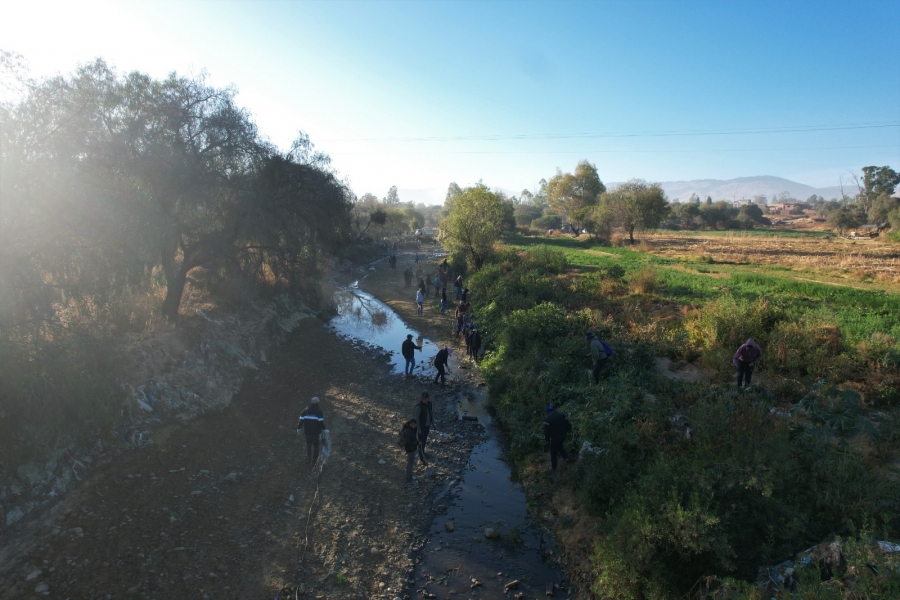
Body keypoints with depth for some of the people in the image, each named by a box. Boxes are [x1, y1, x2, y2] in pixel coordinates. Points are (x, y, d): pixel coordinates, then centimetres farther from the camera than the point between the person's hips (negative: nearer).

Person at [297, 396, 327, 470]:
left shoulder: (305, 410, -2)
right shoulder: (319, 411, -13)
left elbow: (301, 421, -1)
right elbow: (321, 422, -16)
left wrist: (298, 429, 11)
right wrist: (325, 429, -2)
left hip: (307, 432, 3)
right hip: (316, 432, -3)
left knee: (309, 445, 24)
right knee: (315, 447, 12)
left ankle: (308, 460, 23)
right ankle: (313, 463, 13)